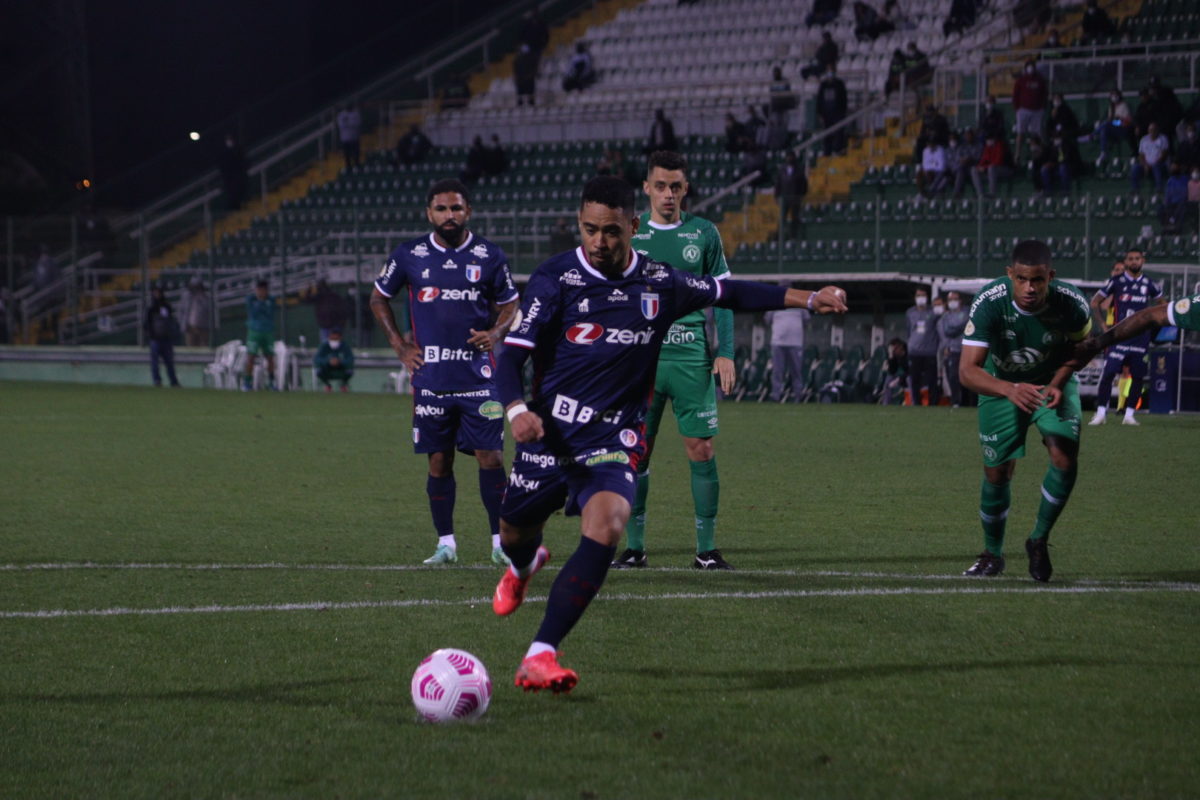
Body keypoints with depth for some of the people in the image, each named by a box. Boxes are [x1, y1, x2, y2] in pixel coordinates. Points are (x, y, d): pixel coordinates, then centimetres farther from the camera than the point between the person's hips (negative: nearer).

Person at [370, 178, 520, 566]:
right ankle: (445, 542, 12)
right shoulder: (409, 256, 3)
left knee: (489, 457, -6)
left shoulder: (490, 256, 3)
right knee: (439, 461, 4)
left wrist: (495, 333, -8)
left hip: (478, 374, -1)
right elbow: (378, 298, 17)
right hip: (430, 376, 1)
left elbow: (509, 305, 13)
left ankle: (501, 541, 1)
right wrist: (398, 345, 8)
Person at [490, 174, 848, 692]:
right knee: (514, 533, 15)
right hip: (549, 433, 0)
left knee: (606, 527, -26)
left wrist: (809, 299, 14)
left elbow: (730, 293, 17)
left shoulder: (659, 283, 2)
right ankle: (524, 566, 58)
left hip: (613, 440, 0)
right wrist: (516, 410, -31)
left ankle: (541, 656, -27)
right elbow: (512, 354, -12)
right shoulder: (555, 279, -8)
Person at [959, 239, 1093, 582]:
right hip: (1000, 385, -1)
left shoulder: (1072, 305, -28)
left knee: (1065, 460, -19)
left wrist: (1057, 384, -21)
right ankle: (993, 554, 26)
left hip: (1052, 382, 1)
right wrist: (1010, 390, -53)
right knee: (998, 473, 1)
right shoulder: (989, 303, -34)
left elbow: (1080, 348, -4)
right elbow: (967, 370, -36)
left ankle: (1039, 540, 4)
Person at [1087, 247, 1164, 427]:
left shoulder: (1148, 284, 9)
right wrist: (1103, 324, 3)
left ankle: (1129, 414, 10)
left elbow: (1162, 303, 25)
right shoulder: (1116, 281, 1)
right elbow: (1095, 302, 8)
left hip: (1141, 336, 3)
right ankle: (1101, 413, -6)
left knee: (1138, 376, 1)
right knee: (1108, 373, -11)